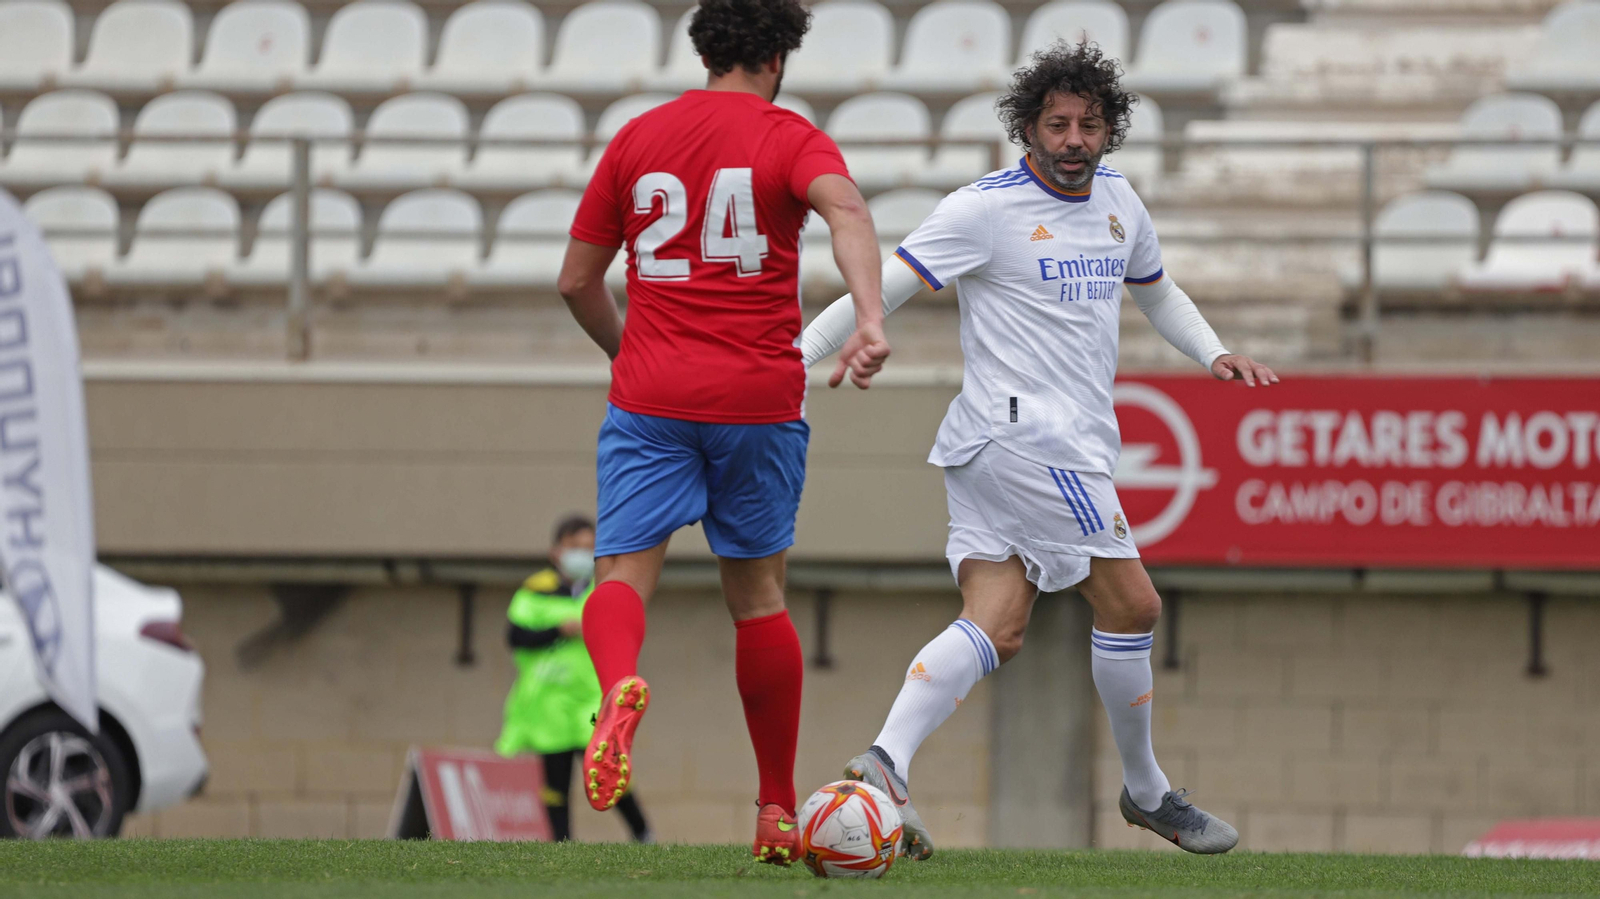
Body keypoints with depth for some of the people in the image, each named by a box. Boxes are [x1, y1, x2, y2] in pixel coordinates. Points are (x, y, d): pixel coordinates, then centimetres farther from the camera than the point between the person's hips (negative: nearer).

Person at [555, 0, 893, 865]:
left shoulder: (637, 139, 12)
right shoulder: (791, 139, 2)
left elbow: (577, 281, 15)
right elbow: (846, 209, -21)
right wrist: (869, 319, -34)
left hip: (649, 398, 1)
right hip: (760, 397, -1)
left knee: (623, 574, -7)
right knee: (756, 593, 14)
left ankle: (618, 685, -44)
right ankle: (778, 812, 18)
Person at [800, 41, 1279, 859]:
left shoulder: (1117, 200, 15)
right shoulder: (987, 209, -9)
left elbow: (1156, 292, 32)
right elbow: (887, 285, -10)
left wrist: (1213, 354, 15)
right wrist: (795, 354, -17)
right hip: (1026, 431, -8)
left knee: (996, 628, -6)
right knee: (1130, 604, -4)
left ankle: (885, 763, -18)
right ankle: (1147, 791, 10)